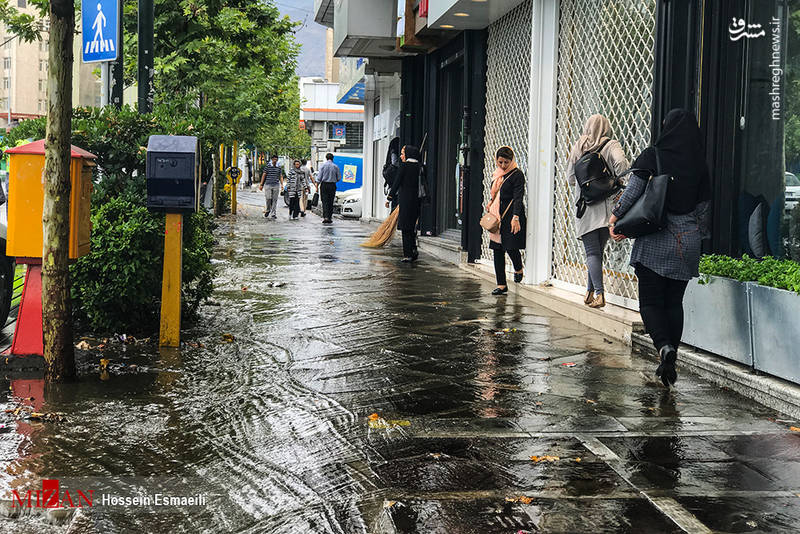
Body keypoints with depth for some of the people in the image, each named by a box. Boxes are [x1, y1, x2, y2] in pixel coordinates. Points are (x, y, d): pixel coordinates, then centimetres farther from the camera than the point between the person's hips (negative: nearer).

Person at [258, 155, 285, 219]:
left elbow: (281, 177, 10)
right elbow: (263, 175, 3)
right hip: (268, 185, -2)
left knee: (275, 200, 1)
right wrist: (261, 184, 0)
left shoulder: (279, 167, 8)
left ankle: (273, 213, 5)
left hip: (276, 185, 2)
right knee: (268, 198, -8)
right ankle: (268, 210, 18)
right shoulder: (267, 166, 2)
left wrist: (282, 185, -2)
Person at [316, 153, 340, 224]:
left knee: (325, 201, -3)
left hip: (324, 185, -1)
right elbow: (338, 178, 6)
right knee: (331, 202, 8)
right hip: (332, 185, 1)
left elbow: (319, 177, -4)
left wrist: (317, 186, 1)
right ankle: (330, 217, 8)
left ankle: (325, 217, -17)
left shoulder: (323, 165, -2)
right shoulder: (335, 167, 1)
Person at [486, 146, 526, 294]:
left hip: (511, 216, -7)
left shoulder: (517, 174, -7)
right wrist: (490, 205, 11)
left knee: (511, 247, -10)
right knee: (497, 250, 4)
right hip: (497, 218, 7)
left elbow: (518, 197, -15)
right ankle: (501, 285, 9)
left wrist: (515, 217, -24)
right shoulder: (497, 174, 15)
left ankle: (518, 270, 23)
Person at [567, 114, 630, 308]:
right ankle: (592, 292, 13)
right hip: (606, 207, -1)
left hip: (584, 207, 1)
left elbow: (570, 178, 12)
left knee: (592, 252, -2)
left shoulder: (578, 148, 8)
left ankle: (598, 293, -16)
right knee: (597, 251, 11)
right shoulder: (611, 145, 1)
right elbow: (621, 163, -18)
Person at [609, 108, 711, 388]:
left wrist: (616, 214, -13)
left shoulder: (653, 155, -4)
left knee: (650, 301, 1)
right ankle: (669, 364, 11)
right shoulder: (699, 163, 7)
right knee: (674, 302, 12)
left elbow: (636, 184, -19)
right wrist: (699, 236, 22)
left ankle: (665, 347, -23)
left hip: (655, 241, -4)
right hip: (687, 242, 4)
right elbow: (703, 206, 11)